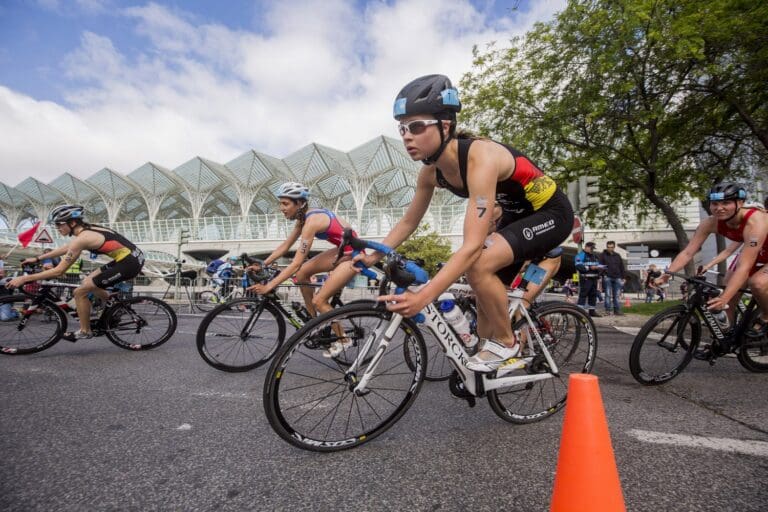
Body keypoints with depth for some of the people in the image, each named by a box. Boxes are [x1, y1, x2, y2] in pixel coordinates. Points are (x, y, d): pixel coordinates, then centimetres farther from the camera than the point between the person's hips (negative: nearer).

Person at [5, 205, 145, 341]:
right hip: (133, 257, 9)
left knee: (80, 292, 0)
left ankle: (85, 331, 15)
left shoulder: (81, 239, -14)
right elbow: (66, 248, 31)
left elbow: (59, 271, -11)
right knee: (88, 281, 24)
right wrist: (37, 259, 35)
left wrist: (24, 278, -3)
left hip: (129, 263, -9)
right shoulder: (88, 229, 13)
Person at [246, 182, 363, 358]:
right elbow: (284, 246, 10)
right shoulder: (304, 217, 3)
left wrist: (269, 286, -28)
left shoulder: (311, 221, -25)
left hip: (353, 254, -9)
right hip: (342, 250, 9)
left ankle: (343, 340, 13)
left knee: (319, 301, -6)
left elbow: (296, 263, -28)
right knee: (302, 273, 6)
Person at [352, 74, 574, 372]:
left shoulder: (480, 158, -35)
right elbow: (409, 221, 2)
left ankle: (506, 343, -6)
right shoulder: (431, 171, -11)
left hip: (550, 213, -7)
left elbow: (472, 246, -42)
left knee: (479, 264, -29)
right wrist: (374, 256, -8)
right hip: (515, 215, 8)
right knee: (486, 297, 6)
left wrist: (423, 297, -48)